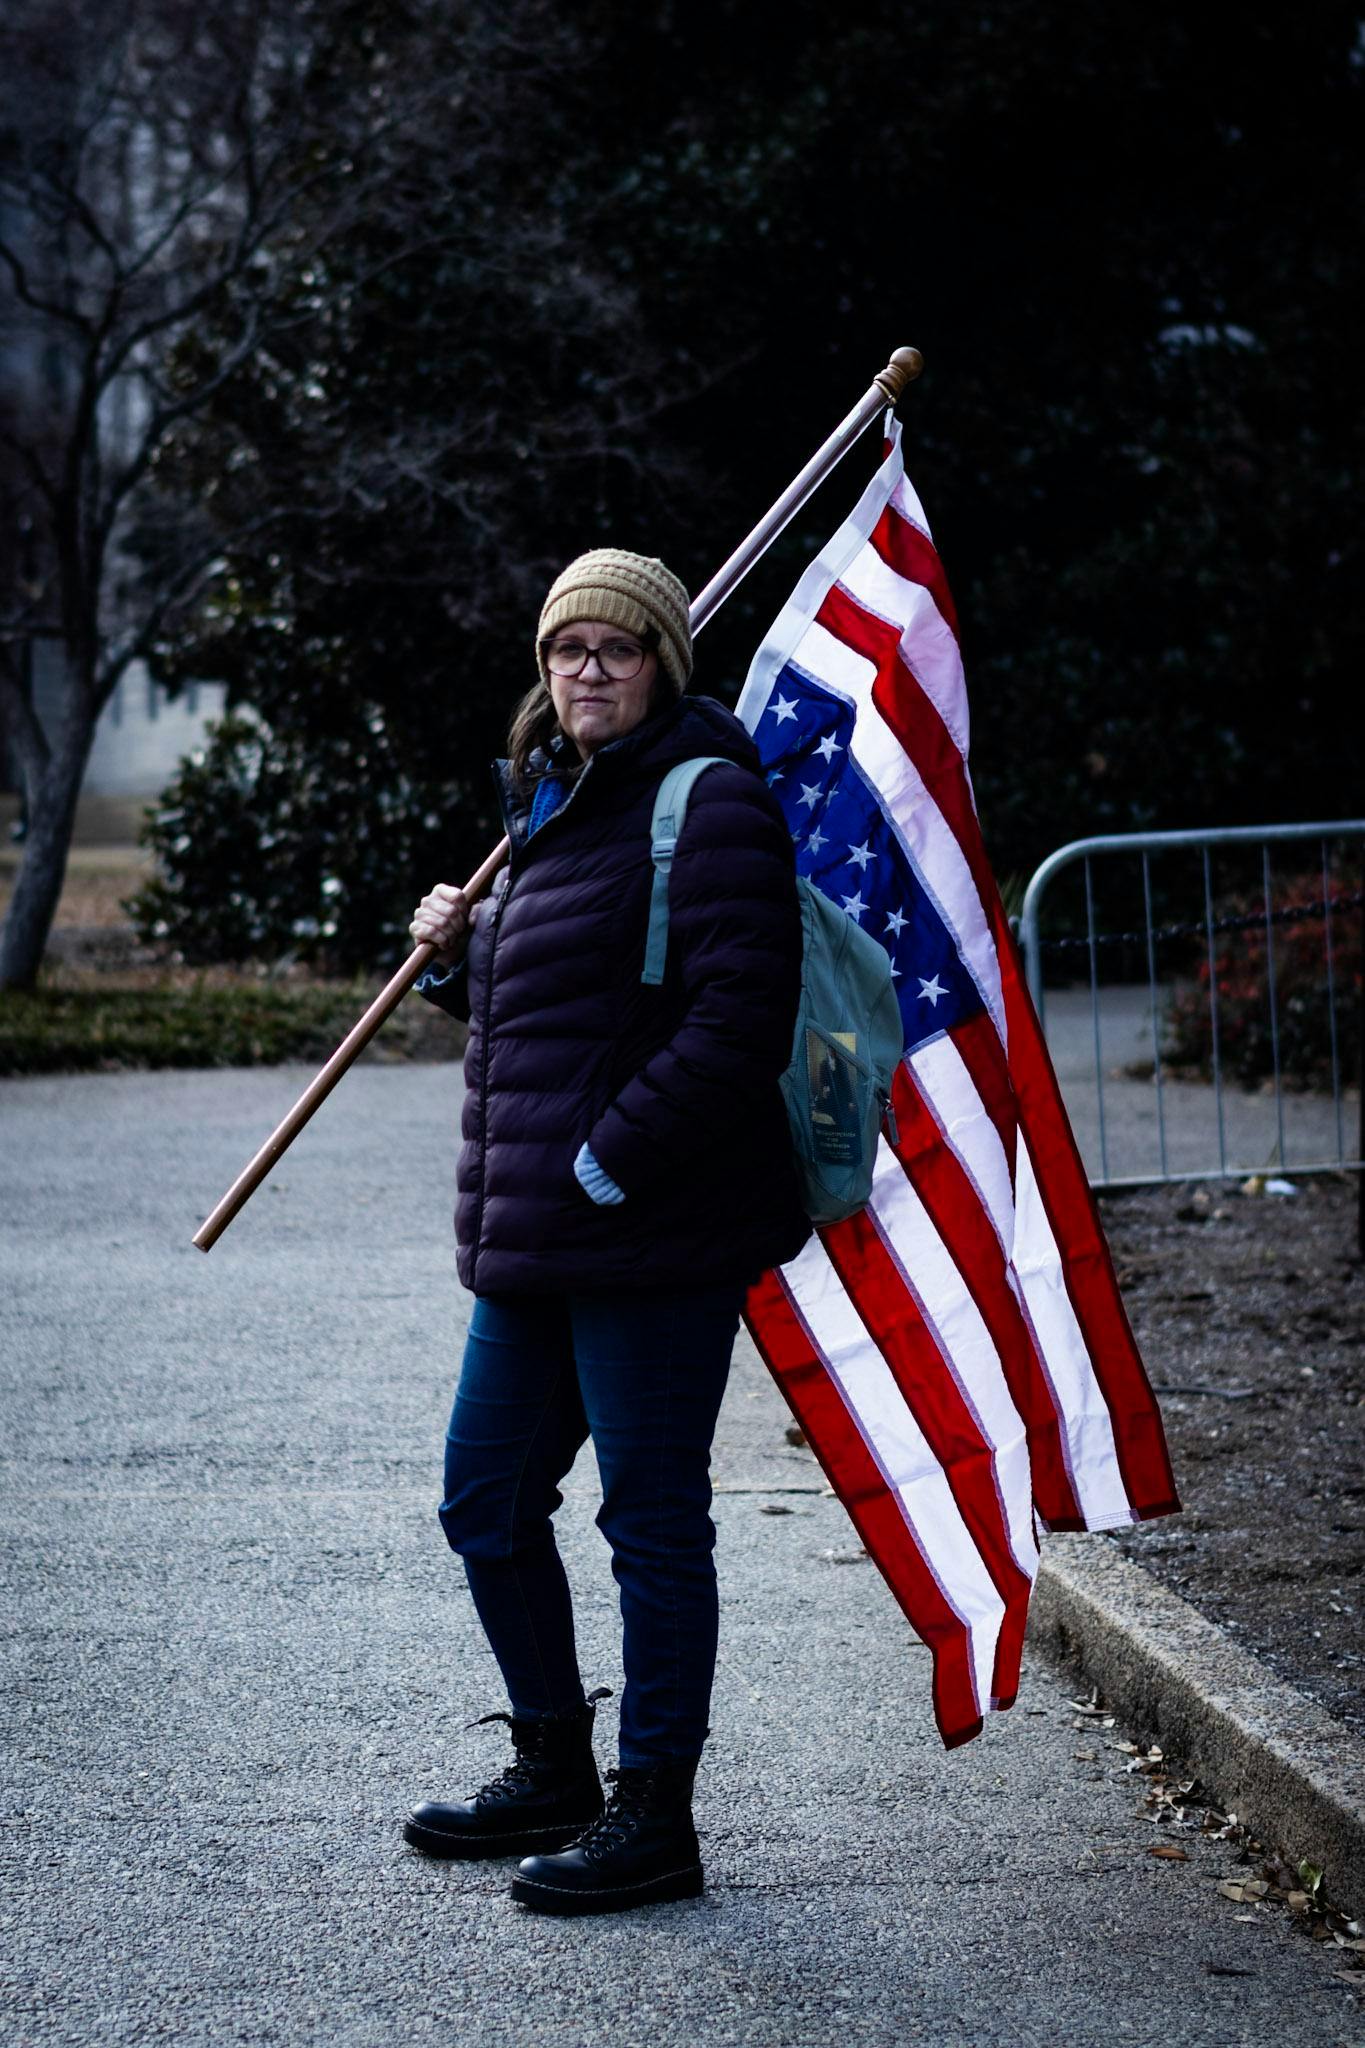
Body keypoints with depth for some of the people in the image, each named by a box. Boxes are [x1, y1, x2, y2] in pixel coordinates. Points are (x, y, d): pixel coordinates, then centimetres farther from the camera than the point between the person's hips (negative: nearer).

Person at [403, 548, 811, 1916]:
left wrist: (610, 1161, -20)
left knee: (652, 1516, -2)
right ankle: (553, 1774, 31)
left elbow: (739, 1018, -21)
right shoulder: (554, 806, 18)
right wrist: (458, 953, 8)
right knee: (484, 1499, 16)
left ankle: (655, 1816, 8)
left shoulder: (706, 801, -11)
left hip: (652, 1235, -10)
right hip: (531, 1238, 10)